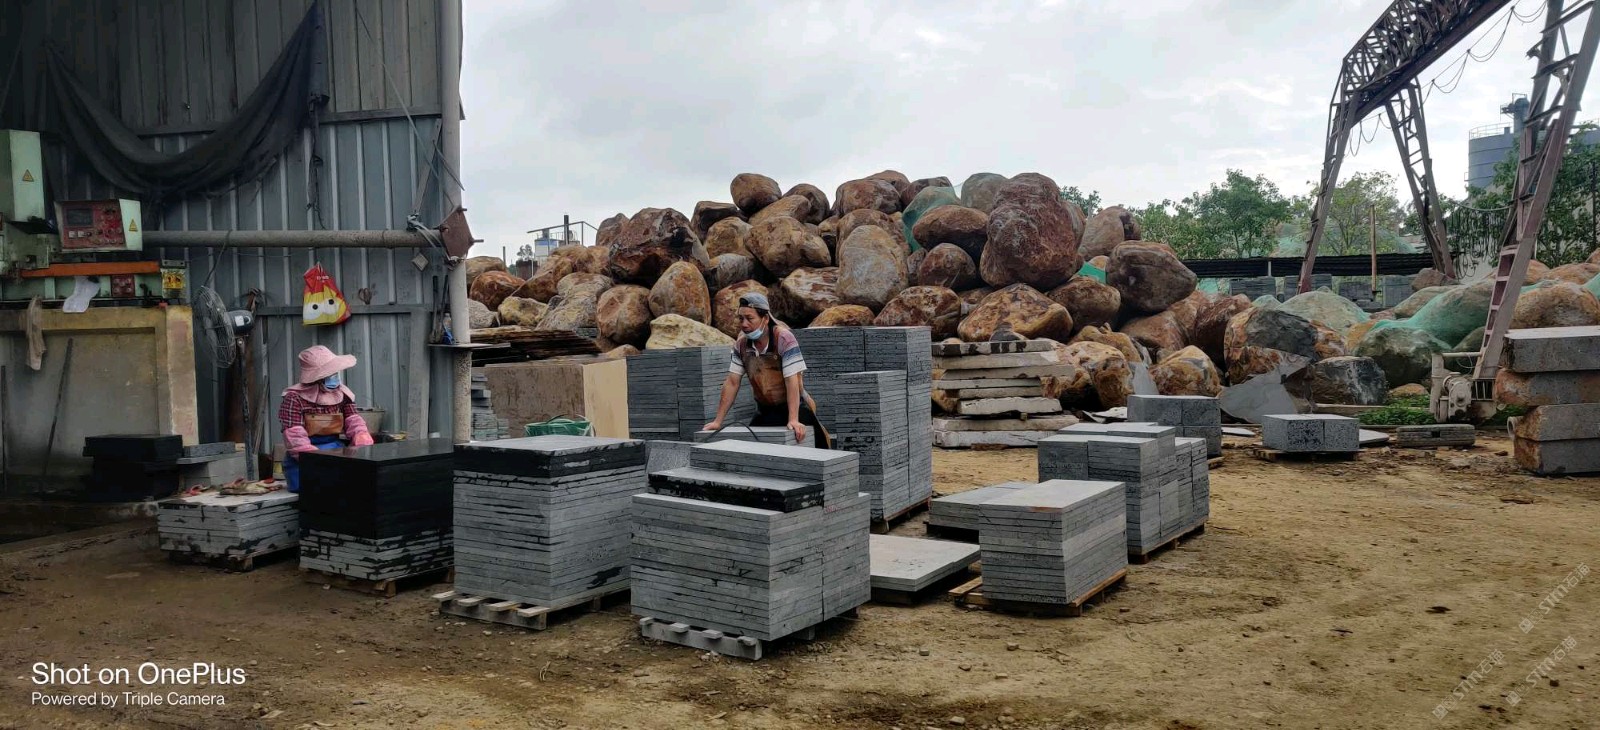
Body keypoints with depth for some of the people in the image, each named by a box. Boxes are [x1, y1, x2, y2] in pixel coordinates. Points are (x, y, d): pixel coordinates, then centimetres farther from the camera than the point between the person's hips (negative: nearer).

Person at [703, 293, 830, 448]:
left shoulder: (783, 338, -18)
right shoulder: (741, 343, -2)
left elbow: (792, 381, -23)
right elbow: (732, 383, 1)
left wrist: (793, 420, -32)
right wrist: (718, 421, -4)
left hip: (794, 409, -5)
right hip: (764, 413, 6)